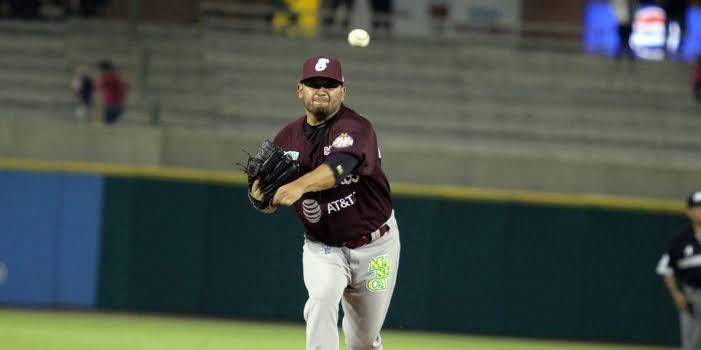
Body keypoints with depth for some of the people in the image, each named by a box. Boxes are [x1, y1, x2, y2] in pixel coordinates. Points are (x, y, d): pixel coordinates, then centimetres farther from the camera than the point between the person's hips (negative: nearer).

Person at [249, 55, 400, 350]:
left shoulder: (356, 128, -20)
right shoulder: (287, 139, -3)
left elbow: (339, 166, -42)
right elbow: (268, 205, 0)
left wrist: (299, 186, -60)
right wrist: (260, 192, -25)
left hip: (373, 246, -2)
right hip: (322, 247, 2)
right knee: (321, 298, -29)